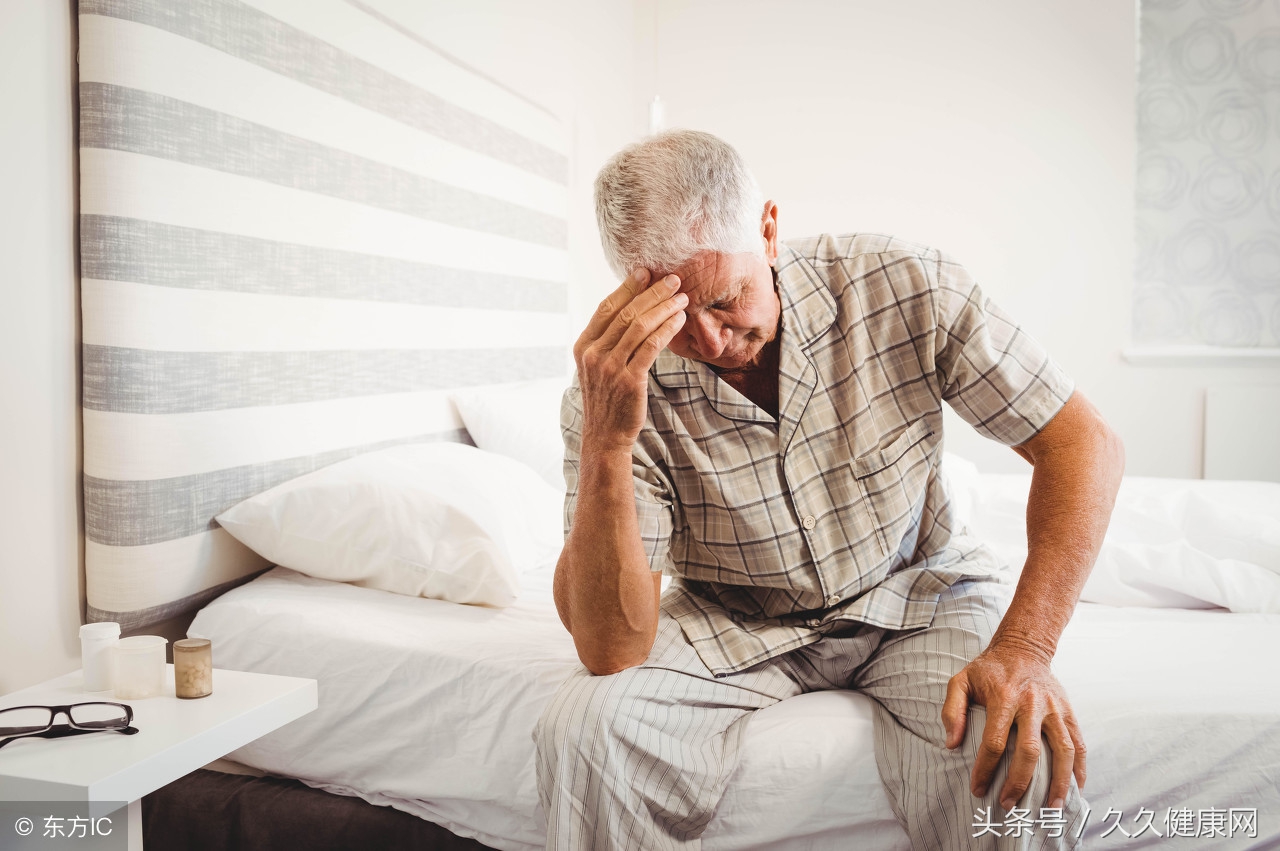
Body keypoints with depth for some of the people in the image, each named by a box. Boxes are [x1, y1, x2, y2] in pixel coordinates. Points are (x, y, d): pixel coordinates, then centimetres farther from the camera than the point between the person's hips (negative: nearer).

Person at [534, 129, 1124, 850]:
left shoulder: (901, 285, -19)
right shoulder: (622, 386, -20)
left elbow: (1085, 441, -13)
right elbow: (610, 649, -25)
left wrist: (1024, 651, -25)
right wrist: (605, 443, -39)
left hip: (917, 586, 1)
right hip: (733, 622, 0)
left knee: (1021, 760, -30)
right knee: (584, 731, -26)